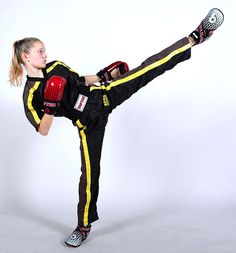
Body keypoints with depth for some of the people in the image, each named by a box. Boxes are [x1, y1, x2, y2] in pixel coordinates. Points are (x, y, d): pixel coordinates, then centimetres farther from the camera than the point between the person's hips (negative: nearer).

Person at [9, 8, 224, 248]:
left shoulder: (55, 66, 4)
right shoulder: (30, 96, -10)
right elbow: (43, 131, -11)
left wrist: (104, 76, 11)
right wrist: (50, 106, -26)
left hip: (103, 96, 4)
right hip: (89, 123, -3)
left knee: (149, 68, -7)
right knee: (89, 173, -1)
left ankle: (196, 37, -4)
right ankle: (84, 227, 21)